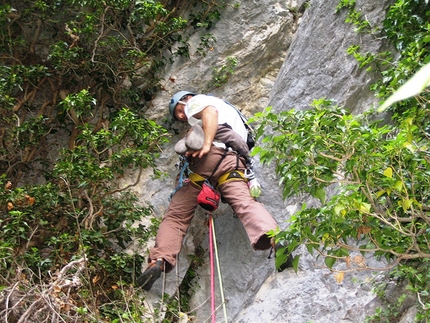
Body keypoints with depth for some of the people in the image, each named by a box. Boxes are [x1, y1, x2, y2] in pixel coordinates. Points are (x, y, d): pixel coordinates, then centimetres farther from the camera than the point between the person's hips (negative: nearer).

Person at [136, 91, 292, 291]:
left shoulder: (197, 101, 22)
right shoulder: (229, 109, 45)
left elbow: (210, 111, -2)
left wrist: (207, 143, -16)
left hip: (212, 154, -5)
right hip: (234, 161, 5)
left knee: (175, 215, 1)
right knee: (243, 201, -22)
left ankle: (159, 261, -15)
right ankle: (271, 236, -50)